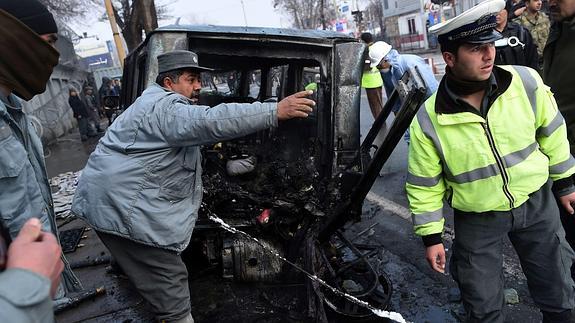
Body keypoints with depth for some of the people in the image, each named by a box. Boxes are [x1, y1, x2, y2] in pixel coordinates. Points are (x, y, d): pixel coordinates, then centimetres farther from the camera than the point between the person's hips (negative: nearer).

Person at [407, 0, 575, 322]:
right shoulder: (428, 121, -22)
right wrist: (431, 236, -7)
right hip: (478, 219, -2)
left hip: (537, 201, 3)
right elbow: (424, 185, -11)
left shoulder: (526, 81, -15)